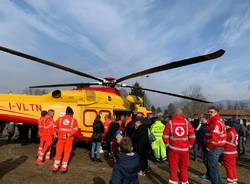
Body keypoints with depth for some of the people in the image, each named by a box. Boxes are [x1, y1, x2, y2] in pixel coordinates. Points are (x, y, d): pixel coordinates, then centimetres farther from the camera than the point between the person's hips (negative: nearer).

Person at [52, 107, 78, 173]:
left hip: (61, 138, 2)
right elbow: (75, 130, -14)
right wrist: (68, 134, -15)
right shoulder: (74, 120, -3)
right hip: (69, 139, -2)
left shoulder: (60, 119, 5)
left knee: (58, 152, 12)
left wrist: (58, 132, 14)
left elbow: (54, 126, 6)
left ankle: (55, 167, 17)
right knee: (66, 152, 8)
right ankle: (64, 167, 12)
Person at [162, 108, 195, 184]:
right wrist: (190, 145, 10)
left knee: (173, 166, 10)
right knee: (184, 166, 15)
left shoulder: (170, 122, -6)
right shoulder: (187, 123, -3)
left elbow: (165, 136, -6)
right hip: (184, 149, 1)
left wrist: (167, 144, 9)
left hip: (173, 148, -1)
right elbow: (192, 136, -4)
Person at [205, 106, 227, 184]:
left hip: (214, 148, -11)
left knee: (212, 168, -1)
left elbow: (214, 138, -27)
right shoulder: (219, 120, 12)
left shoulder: (216, 122, -21)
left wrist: (208, 147, -16)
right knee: (214, 167, 26)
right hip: (218, 147, 11)